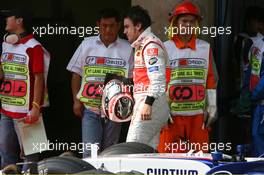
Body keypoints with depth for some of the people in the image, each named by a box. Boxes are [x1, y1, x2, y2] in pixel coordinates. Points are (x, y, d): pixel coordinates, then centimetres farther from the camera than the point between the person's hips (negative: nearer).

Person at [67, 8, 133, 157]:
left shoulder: (127, 49, 2)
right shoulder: (87, 45, 7)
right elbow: (76, 74, 11)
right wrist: (76, 100, 3)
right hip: (90, 107, 0)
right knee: (90, 151, -10)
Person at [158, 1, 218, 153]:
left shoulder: (205, 48, 10)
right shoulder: (165, 48, 1)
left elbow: (211, 79, 14)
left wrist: (212, 106, 10)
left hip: (198, 114, 2)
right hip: (172, 114, -2)